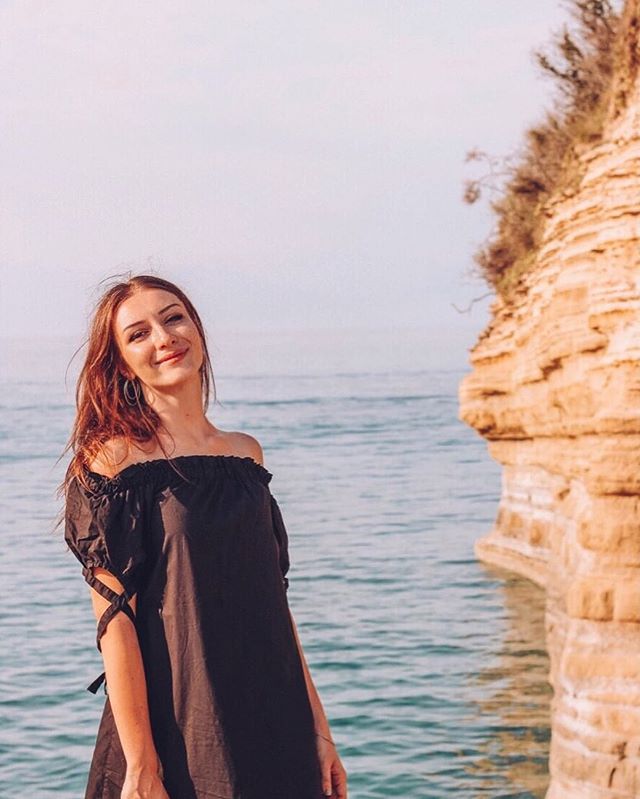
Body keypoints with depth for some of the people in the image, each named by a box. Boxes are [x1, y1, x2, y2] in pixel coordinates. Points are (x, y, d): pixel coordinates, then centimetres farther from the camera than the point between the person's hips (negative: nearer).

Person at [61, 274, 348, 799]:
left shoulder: (246, 453, 9)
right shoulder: (115, 456, -8)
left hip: (275, 725, 5)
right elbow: (114, 620, -14)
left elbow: (272, 600, 12)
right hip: (181, 732, -5)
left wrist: (319, 728, 9)